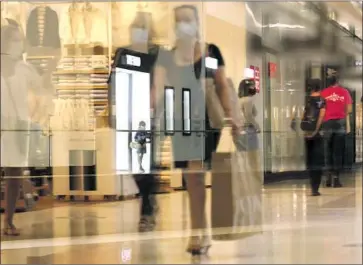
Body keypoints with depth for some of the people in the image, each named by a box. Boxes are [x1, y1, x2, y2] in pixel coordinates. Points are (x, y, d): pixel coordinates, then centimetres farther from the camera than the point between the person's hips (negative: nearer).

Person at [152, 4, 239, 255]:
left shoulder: (211, 52, 2)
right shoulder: (166, 56, 6)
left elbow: (222, 85, 5)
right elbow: (159, 88, -2)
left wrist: (229, 115, -3)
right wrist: (154, 114, -18)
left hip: (205, 119, -3)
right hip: (179, 120, 3)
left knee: (195, 172, -11)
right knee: (191, 176, 6)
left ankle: (197, 233, -7)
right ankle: (202, 232, 15)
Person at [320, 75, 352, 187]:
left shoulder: (324, 92, 1)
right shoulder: (344, 92, 1)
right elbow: (349, 109, 0)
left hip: (328, 122, 1)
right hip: (340, 122, -1)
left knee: (328, 151, 10)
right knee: (338, 151, 1)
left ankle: (329, 177, 5)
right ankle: (336, 178, -4)